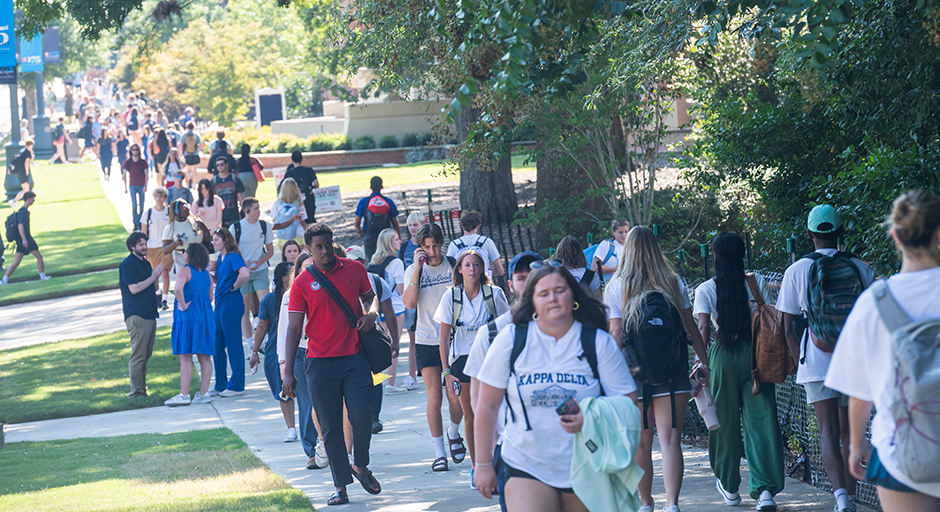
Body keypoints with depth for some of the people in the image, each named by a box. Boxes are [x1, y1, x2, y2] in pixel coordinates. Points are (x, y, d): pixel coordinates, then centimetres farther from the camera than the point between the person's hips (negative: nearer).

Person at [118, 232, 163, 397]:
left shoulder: (145, 263, 18)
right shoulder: (128, 265, -9)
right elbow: (134, 288, -18)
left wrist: (157, 276, 2)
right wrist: (154, 276, -15)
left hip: (149, 314, 9)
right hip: (136, 315, -9)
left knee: (146, 354, 12)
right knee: (138, 356, -9)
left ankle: (142, 389, 17)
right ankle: (136, 392, -8)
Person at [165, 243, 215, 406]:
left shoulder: (185, 271, -9)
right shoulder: (206, 273, 13)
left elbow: (178, 289, -26)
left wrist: (183, 305, -15)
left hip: (188, 316, -7)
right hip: (206, 315, 7)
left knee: (185, 357, -6)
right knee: (205, 357, 7)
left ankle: (184, 395, -8)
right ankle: (204, 393, 7)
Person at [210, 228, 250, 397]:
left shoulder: (233, 257, -12)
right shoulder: (220, 258, 15)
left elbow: (244, 274, -29)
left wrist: (234, 287, -15)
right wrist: (211, 271, 6)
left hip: (231, 303, -10)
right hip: (220, 304, 10)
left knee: (233, 344, -4)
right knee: (218, 345, 12)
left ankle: (237, 386, 0)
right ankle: (221, 385, 19)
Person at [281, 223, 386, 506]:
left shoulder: (354, 269, 5)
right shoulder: (302, 283, -1)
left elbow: (369, 296, 21)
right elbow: (294, 327, 0)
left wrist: (371, 313, -3)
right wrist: (288, 371, -5)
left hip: (355, 358, 1)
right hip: (320, 363, -1)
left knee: (362, 415, -10)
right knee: (331, 426, 1)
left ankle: (361, 467, 16)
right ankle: (341, 485, 7)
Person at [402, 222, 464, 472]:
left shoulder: (454, 266, 3)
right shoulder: (413, 271, 0)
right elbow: (410, 303, -14)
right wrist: (417, 269, -18)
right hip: (427, 342, -1)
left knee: (456, 396, -4)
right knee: (434, 397, -6)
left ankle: (453, 433, 26)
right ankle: (439, 452, 4)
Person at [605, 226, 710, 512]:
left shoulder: (616, 287, -1)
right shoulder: (674, 283, 4)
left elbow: (616, 333, -5)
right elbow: (690, 327, 7)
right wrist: (704, 361, 15)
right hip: (673, 371, 1)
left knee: (641, 444, 11)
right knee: (670, 440, -5)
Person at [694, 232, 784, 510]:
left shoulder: (706, 289, -1)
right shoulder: (756, 281, 2)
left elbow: (703, 327, -9)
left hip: (724, 355, -1)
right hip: (755, 352, 1)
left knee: (726, 420, 13)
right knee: (760, 418, -2)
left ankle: (729, 487, 25)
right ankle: (765, 489, -14)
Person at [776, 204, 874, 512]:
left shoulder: (796, 271, -1)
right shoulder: (860, 268, 2)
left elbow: (789, 328, 2)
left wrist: (800, 362, 15)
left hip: (817, 360, -2)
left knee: (828, 432, -6)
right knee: (849, 433, 13)